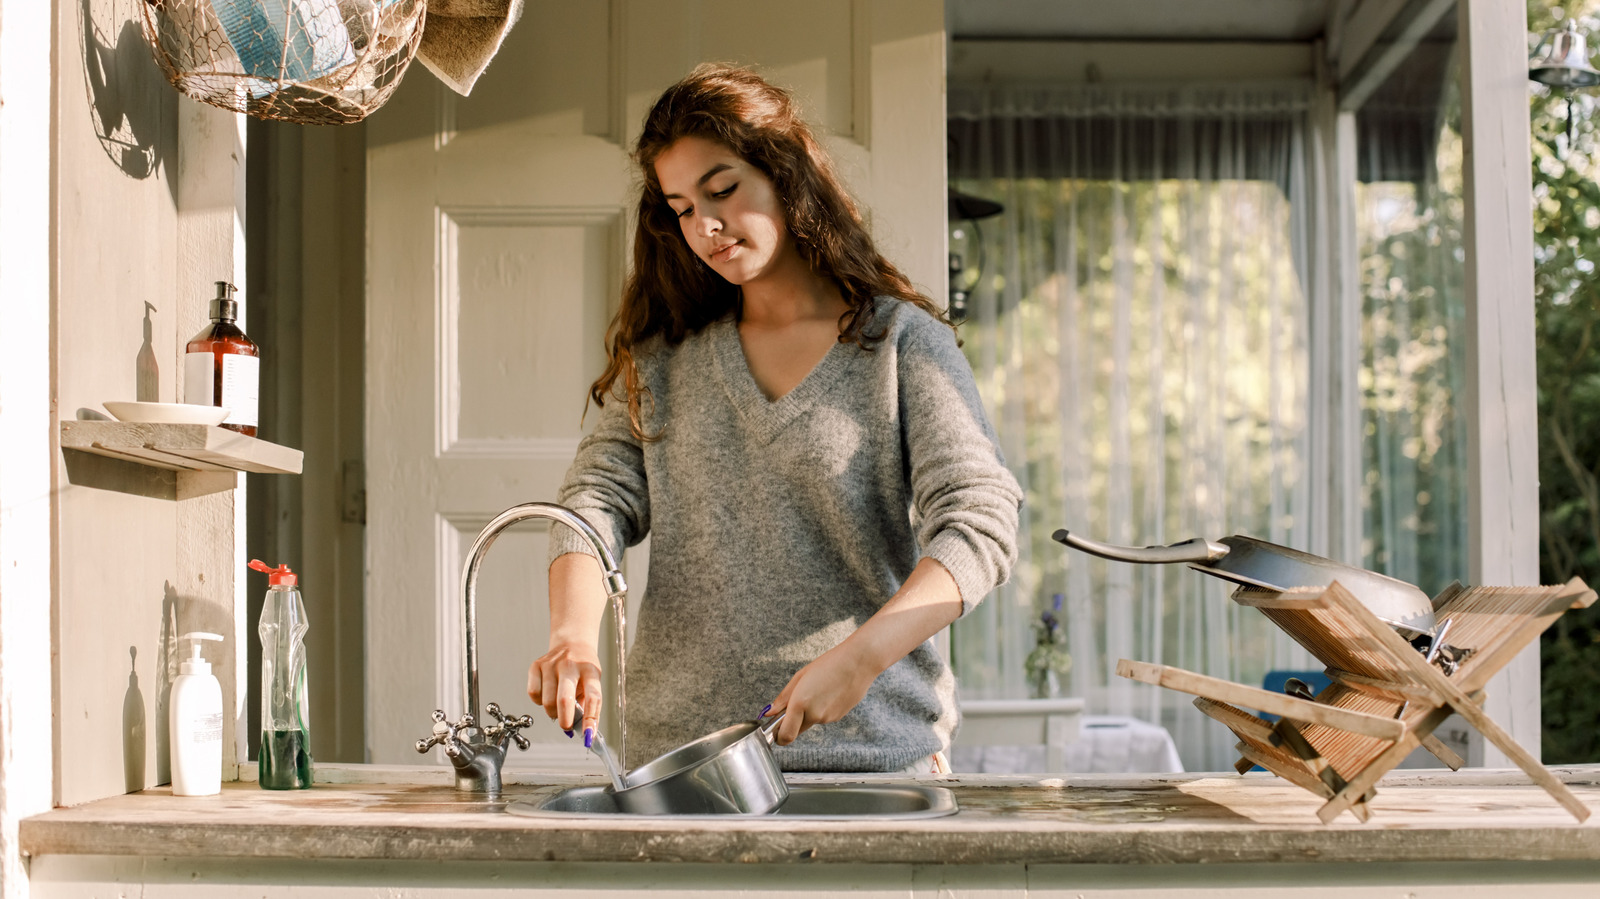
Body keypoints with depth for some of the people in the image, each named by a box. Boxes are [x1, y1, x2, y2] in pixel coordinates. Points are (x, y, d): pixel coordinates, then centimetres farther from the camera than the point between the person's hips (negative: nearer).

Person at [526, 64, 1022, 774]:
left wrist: (862, 654, -28)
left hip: (869, 748, -3)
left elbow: (980, 526, -13)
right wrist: (573, 632, -19)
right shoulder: (664, 354, 11)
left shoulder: (903, 343, -2)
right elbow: (598, 496, 2)